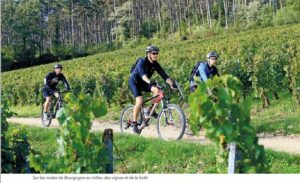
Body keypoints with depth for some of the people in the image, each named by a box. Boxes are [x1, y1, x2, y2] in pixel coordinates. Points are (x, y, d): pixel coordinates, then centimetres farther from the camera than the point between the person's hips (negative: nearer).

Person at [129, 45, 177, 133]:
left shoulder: (155, 64, -7)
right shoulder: (142, 61, -25)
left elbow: (164, 74, -13)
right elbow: (142, 73, -42)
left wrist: (172, 84, -28)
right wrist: (149, 82, -60)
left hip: (143, 82, 6)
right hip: (134, 81, -6)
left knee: (157, 90, -21)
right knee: (140, 100, -25)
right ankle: (134, 123, -13)